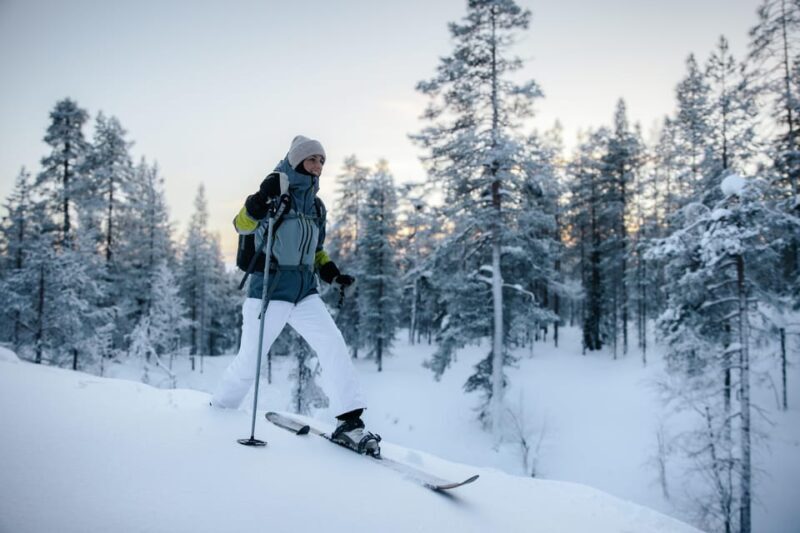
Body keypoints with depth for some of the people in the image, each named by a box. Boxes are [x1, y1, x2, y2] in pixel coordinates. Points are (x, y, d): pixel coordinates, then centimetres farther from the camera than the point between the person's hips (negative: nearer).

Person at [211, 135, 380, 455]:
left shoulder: (316, 205, 15)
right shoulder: (277, 190, -5)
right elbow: (242, 226, -13)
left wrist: (333, 274, 9)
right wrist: (262, 198, -30)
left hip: (305, 292, 6)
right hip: (270, 289, -6)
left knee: (334, 347, -10)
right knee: (249, 362, 3)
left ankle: (350, 422, -9)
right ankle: (219, 409, 29)